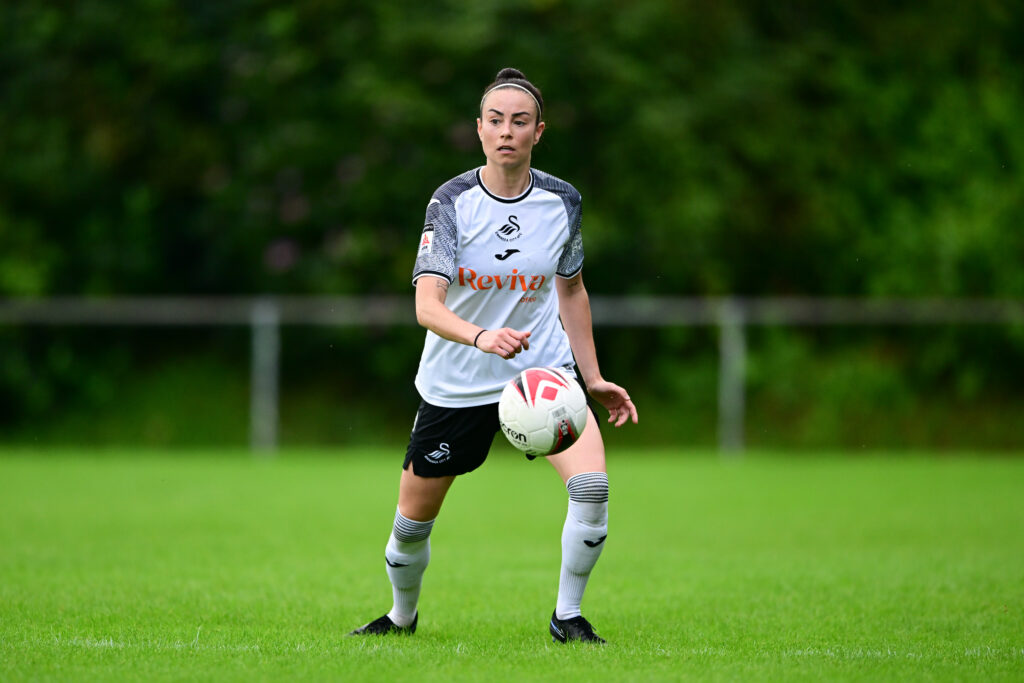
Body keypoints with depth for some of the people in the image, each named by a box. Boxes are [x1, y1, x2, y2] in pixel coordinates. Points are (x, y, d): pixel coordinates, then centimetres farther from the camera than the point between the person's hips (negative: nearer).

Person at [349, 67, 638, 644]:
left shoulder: (562, 201, -5)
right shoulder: (453, 201, -15)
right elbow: (427, 304, -25)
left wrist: (593, 378, 10)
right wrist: (480, 336, -44)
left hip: (543, 368, 1)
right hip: (456, 382, -1)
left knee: (592, 484, -22)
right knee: (413, 519, 7)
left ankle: (567, 616, -3)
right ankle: (402, 615, 38)